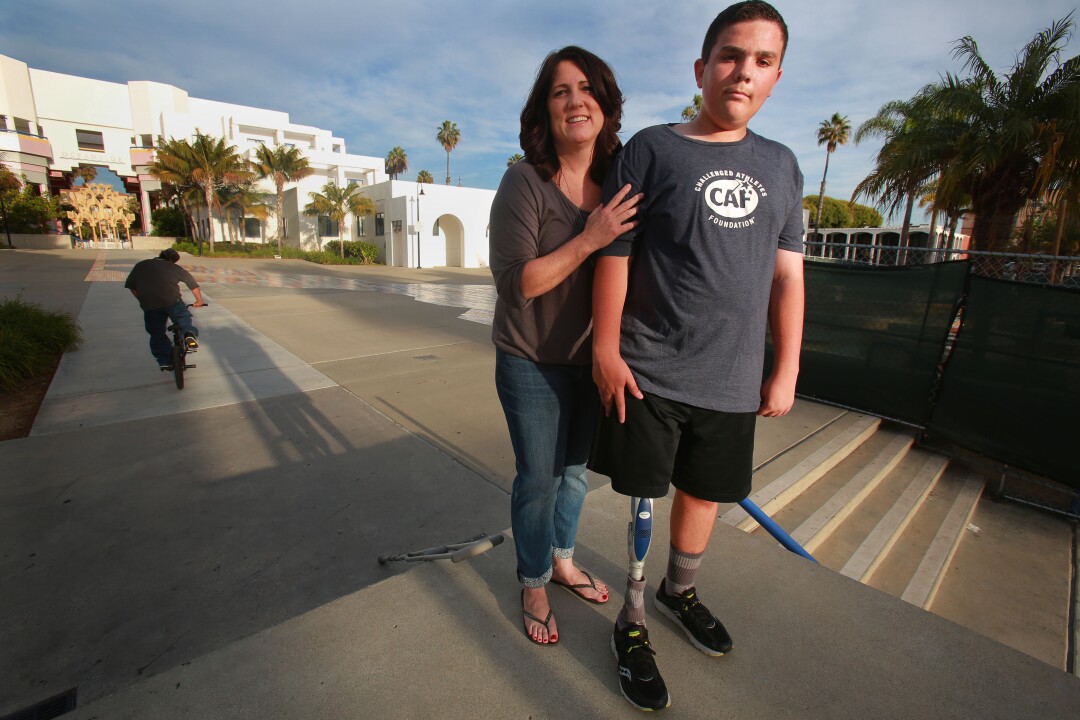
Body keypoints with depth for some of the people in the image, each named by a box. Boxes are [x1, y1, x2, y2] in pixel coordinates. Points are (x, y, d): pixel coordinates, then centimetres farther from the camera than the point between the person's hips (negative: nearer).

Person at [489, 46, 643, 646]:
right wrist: (589, 239, -28)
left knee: (575, 468, 18)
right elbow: (516, 282, -21)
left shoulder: (619, 183, 1)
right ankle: (534, 585, 33)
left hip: (593, 359, 5)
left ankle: (562, 559, 44)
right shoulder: (524, 182, -15)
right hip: (534, 363, -5)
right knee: (539, 476, 7)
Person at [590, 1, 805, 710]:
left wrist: (787, 370, 7)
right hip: (649, 373, -4)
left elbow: (787, 274, 11)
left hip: (733, 380, 5)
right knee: (642, 497, 6)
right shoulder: (651, 150, -1)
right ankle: (632, 624, 30)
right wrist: (606, 349, -11)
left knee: (705, 493, 18)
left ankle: (679, 590, 46)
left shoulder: (781, 165, 12)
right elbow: (614, 256, -6)